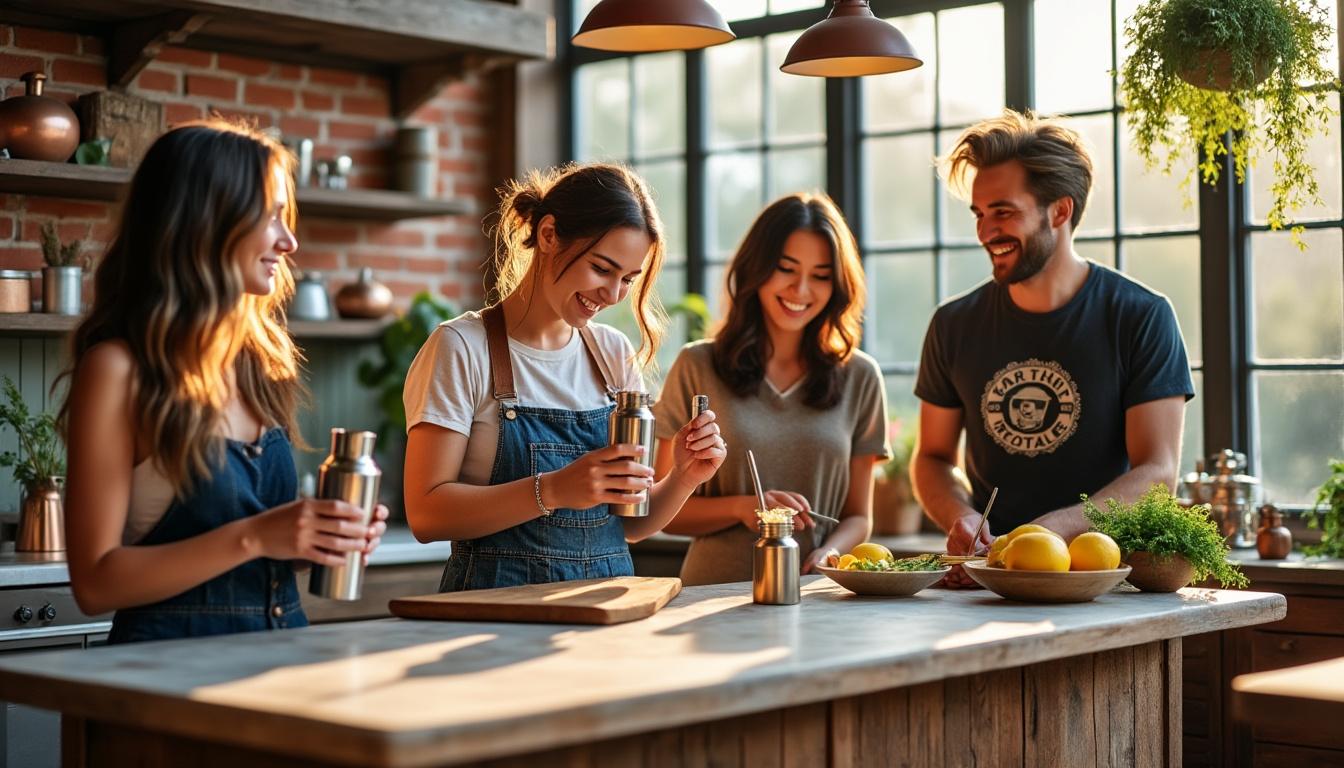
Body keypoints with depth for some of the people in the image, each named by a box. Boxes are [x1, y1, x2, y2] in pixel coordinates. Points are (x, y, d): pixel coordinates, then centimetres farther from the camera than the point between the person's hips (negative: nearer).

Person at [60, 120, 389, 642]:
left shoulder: (258, 358, 12)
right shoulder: (119, 368, -6)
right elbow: (95, 583, -9)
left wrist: (326, 534, 4)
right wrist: (252, 537, -16)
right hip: (175, 658, -6)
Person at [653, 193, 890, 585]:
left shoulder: (859, 378, 10)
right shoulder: (697, 366, 4)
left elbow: (858, 516, 14)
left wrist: (828, 554, -6)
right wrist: (740, 507, -11)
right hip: (713, 594, -2)